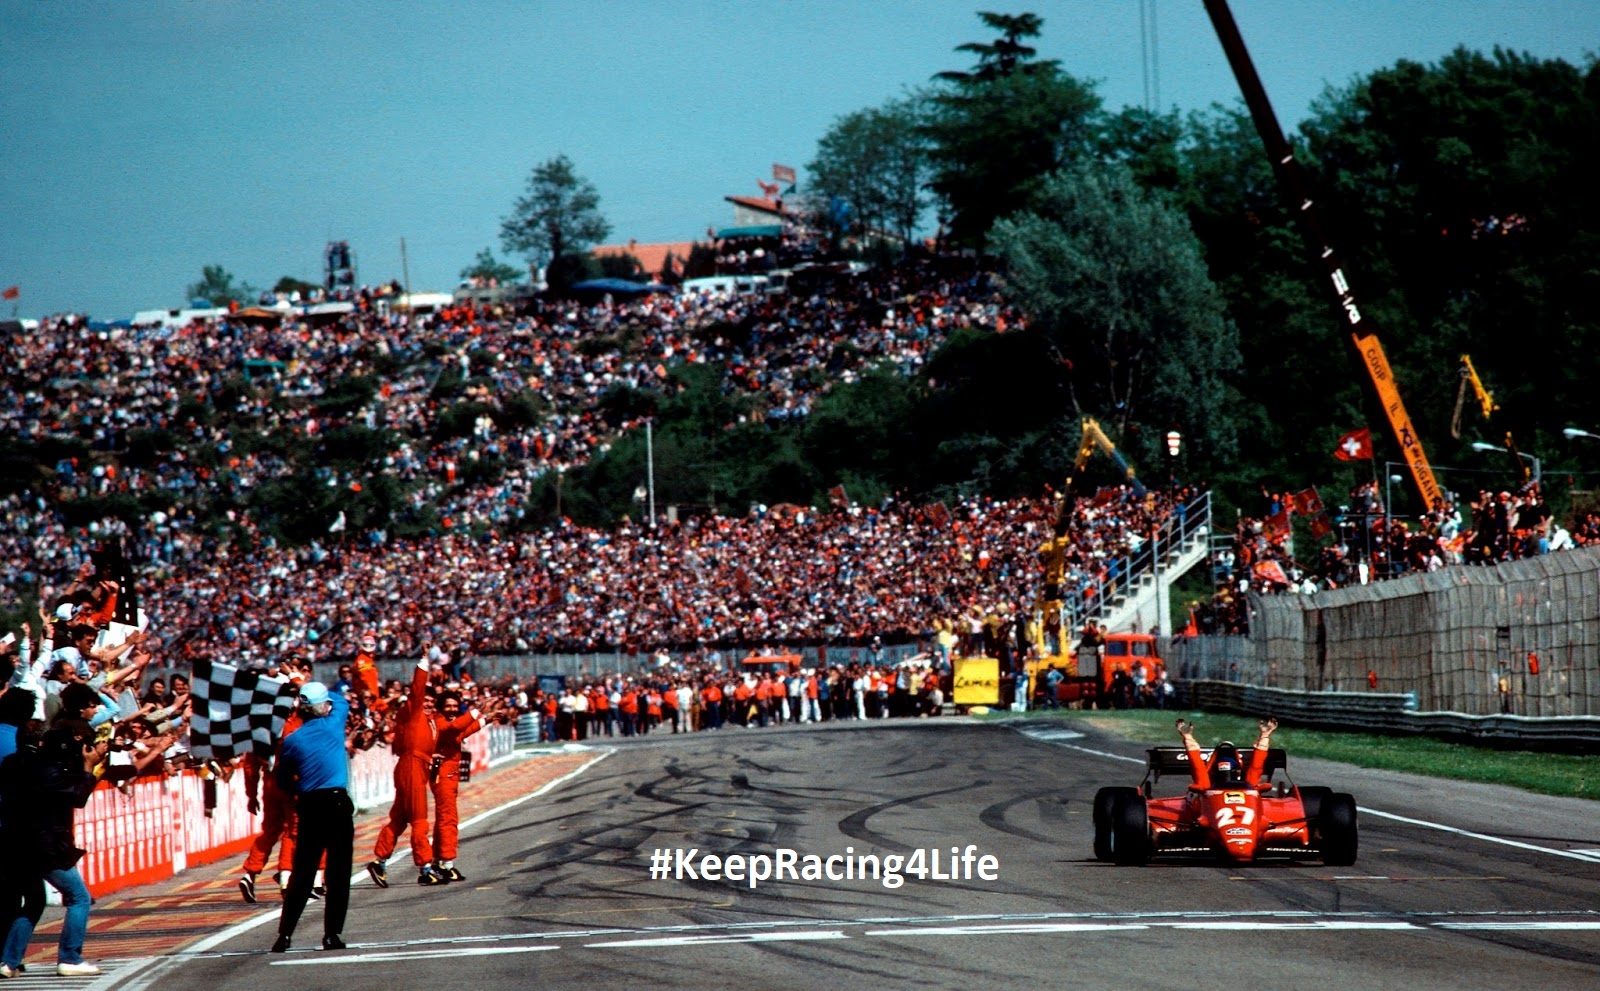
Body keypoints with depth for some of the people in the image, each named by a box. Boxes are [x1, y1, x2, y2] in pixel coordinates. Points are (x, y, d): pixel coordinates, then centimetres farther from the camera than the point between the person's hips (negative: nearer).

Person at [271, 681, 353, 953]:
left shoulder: (291, 741, 4)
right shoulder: (332, 725, 0)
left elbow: (283, 783, 10)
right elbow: (342, 701, 22)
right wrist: (318, 691, 31)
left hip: (309, 808, 3)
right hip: (337, 803, -3)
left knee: (301, 873, 8)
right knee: (338, 873, 1)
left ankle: (285, 934, 5)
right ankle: (333, 933, -2)